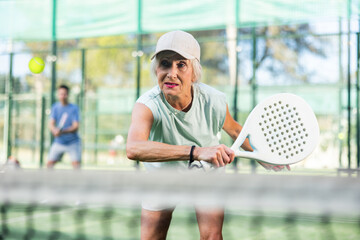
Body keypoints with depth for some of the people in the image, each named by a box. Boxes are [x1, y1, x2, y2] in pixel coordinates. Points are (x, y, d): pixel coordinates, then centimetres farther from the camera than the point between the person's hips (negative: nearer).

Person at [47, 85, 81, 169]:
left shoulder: (74, 108, -9)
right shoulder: (55, 107, 2)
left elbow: (76, 127, -15)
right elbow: (51, 124, -4)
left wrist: (63, 131, -32)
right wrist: (55, 130, -28)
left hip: (73, 142, -3)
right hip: (58, 142, 3)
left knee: (76, 164, -14)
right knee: (50, 163, 1)